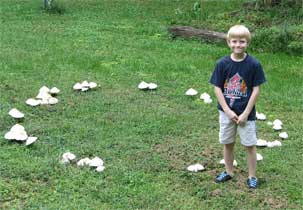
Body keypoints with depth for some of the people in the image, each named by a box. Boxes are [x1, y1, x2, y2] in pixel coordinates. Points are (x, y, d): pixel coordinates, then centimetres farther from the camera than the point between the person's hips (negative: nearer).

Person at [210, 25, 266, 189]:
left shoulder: (254, 64, -11)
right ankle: (229, 172, 33)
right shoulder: (222, 64, -7)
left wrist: (245, 113, -12)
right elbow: (217, 88, -5)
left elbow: (256, 89, -9)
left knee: (249, 145, 7)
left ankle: (252, 176, 22)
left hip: (246, 113, -2)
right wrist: (228, 111, -11)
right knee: (227, 143, 15)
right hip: (226, 112, 2)